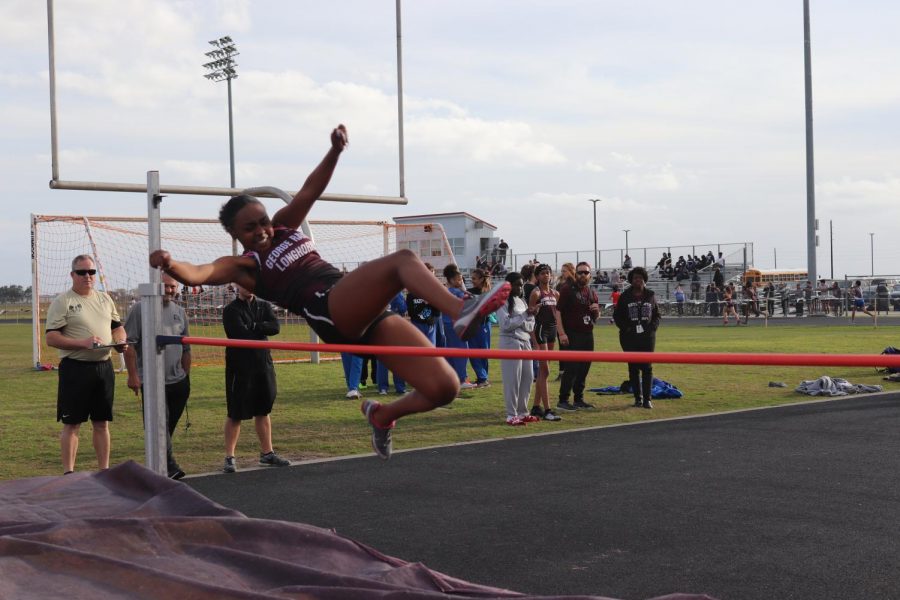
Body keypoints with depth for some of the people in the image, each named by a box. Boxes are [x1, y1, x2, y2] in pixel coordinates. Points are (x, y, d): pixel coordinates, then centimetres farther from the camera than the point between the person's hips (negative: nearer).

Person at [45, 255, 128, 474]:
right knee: (71, 423, -1)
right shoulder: (62, 301, -5)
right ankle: (68, 472, 4)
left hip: (104, 366, 6)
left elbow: (117, 326, 22)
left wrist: (120, 341, -1)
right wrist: (83, 343, -22)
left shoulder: (104, 298, 13)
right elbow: (51, 338, -11)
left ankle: (104, 470, 18)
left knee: (102, 423, 11)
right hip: (75, 368, -5)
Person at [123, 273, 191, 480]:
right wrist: (132, 375, -11)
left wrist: (187, 377, 17)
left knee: (169, 426, 9)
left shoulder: (179, 312, 14)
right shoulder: (140, 309, -3)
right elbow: (129, 343, -7)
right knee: (159, 424, -10)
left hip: (178, 380, 5)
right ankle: (169, 466, -11)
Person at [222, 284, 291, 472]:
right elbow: (241, 334, -19)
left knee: (263, 411, 13)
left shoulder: (264, 306, 10)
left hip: (263, 365, 5)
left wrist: (252, 327, -14)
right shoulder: (231, 310, -5)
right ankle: (229, 457, 4)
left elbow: (275, 327, -6)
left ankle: (267, 453, 21)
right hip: (239, 366, -5)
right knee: (235, 414, -2)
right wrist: (262, 330, -6)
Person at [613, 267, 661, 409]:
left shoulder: (651, 295, 7)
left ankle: (647, 398, -2)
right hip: (629, 337, 0)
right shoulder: (625, 296, 3)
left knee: (647, 367, -4)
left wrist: (652, 327, -3)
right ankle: (638, 397, 11)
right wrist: (626, 328, -8)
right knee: (633, 367, 3)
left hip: (647, 336, 1)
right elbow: (617, 316, 6)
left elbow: (657, 315, 14)